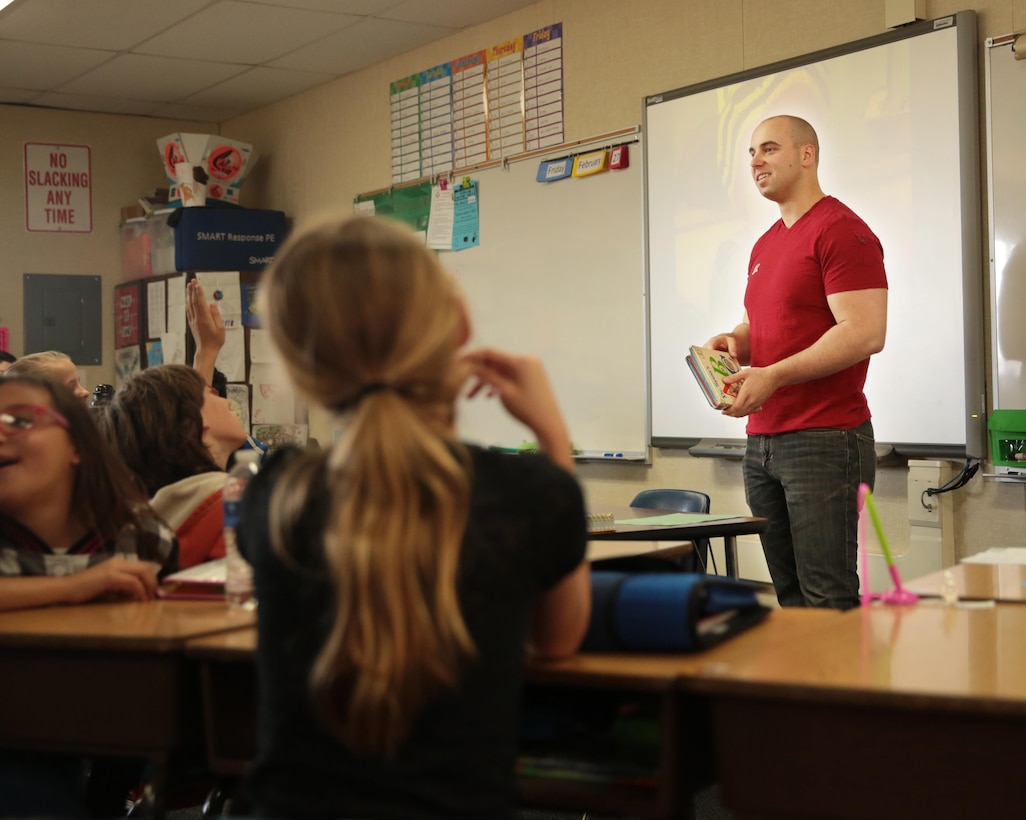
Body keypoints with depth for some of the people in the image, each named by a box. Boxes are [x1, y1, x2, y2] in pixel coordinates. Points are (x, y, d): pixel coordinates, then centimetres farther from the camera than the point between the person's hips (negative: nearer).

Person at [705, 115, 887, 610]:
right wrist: (733, 342, 5)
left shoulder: (840, 230, -9)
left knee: (827, 600, -7)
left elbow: (865, 333, -18)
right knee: (789, 598, 11)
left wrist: (773, 376, -21)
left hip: (826, 442, -9)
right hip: (762, 442, 9)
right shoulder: (765, 245, 19)